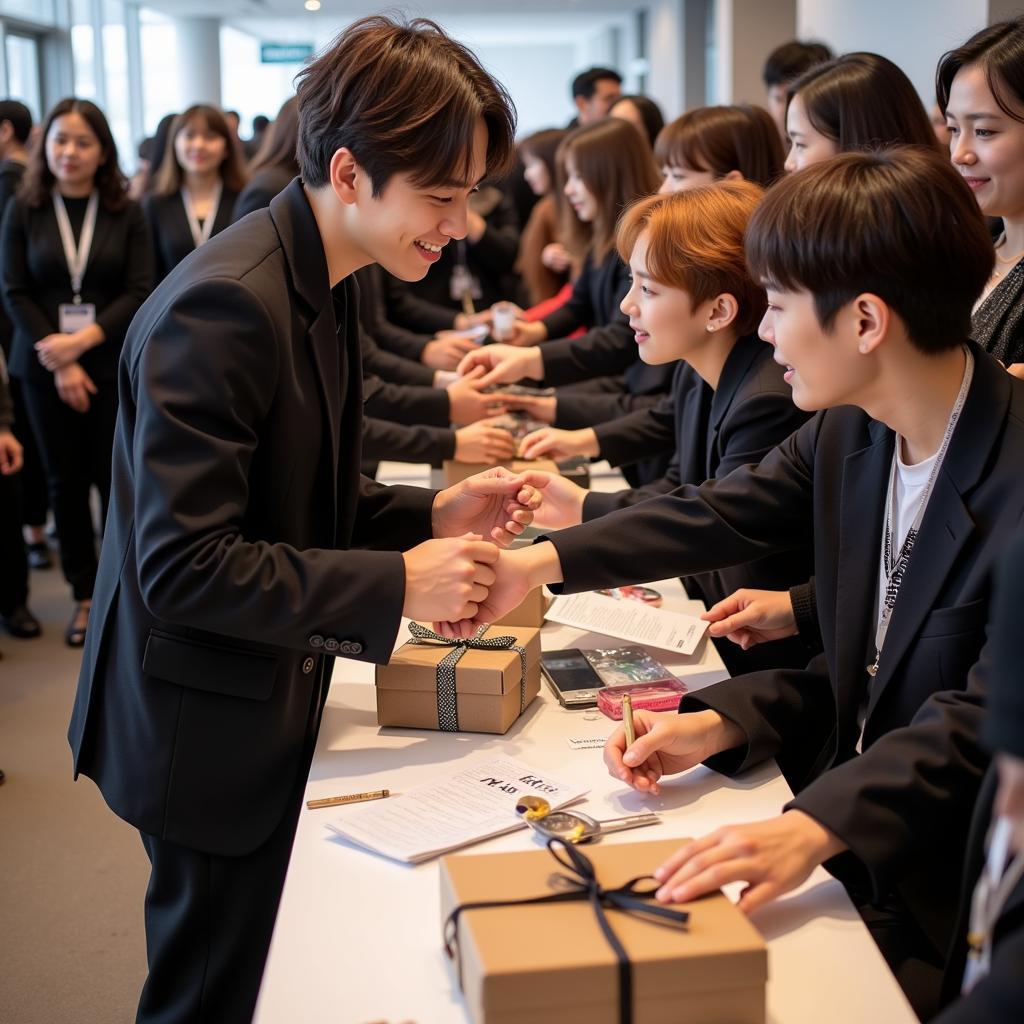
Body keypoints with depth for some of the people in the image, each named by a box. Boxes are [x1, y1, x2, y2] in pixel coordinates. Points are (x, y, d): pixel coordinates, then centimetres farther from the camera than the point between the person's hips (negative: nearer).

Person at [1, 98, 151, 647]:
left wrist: (82, 340, -17)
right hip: (46, 368, 1)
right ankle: (85, 595, 19)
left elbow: (139, 291, -5)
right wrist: (61, 364, -11)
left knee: (115, 479, 2)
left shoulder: (126, 212, -1)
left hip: (114, 365, -1)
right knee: (66, 482, 8)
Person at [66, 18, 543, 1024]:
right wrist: (396, 584, -27)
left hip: (269, 706, 9)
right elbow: (180, 564, -27)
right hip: (207, 726, -9)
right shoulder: (225, 305, -26)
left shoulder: (322, 282, 4)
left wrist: (431, 513, -4)